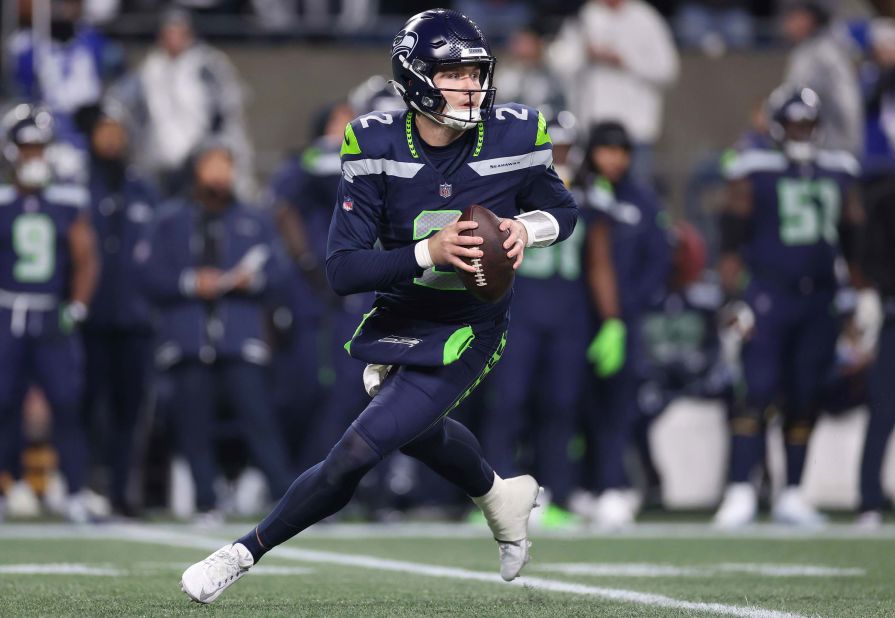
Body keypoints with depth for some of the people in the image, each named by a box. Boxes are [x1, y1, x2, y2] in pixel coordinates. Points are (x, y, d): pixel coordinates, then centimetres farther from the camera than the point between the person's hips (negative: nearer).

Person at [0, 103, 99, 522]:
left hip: (54, 323, 0)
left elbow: (86, 260, 7)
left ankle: (77, 499, 1)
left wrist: (75, 310, -3)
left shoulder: (69, 202, 6)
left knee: (67, 406, -4)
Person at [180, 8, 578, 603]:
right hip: (397, 319, 3)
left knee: (356, 452, -14)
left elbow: (563, 209, 6)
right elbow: (343, 269, -20)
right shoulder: (378, 148, -17)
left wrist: (526, 226, -18)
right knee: (417, 429, 29)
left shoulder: (513, 138, -15)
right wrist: (429, 252, -35)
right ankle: (500, 495, 61)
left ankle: (244, 553, 2)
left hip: (465, 333, -3)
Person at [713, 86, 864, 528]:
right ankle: (740, 492, -10)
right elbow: (732, 243, -2)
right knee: (757, 391, -11)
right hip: (767, 296, -4)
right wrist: (734, 300, -9)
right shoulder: (754, 173, -1)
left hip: (820, 300, 4)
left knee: (805, 399, 5)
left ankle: (791, 496, 12)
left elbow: (853, 241, 19)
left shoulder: (838, 173, 13)